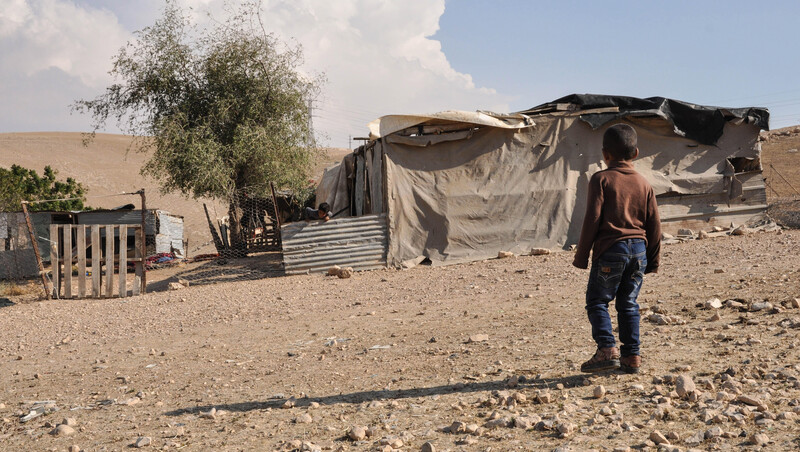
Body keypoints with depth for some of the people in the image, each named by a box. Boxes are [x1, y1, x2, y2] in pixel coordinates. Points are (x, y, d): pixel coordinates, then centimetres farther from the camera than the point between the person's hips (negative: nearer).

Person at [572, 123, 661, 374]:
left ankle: (607, 350, -10)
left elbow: (592, 219, -10)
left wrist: (581, 255, -3)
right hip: (639, 249, 5)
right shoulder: (644, 183, 10)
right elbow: (654, 224, 10)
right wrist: (653, 260, 19)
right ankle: (632, 356, 13)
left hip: (610, 250, -5)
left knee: (597, 301, 3)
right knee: (628, 304, 12)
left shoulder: (601, 179, -5)